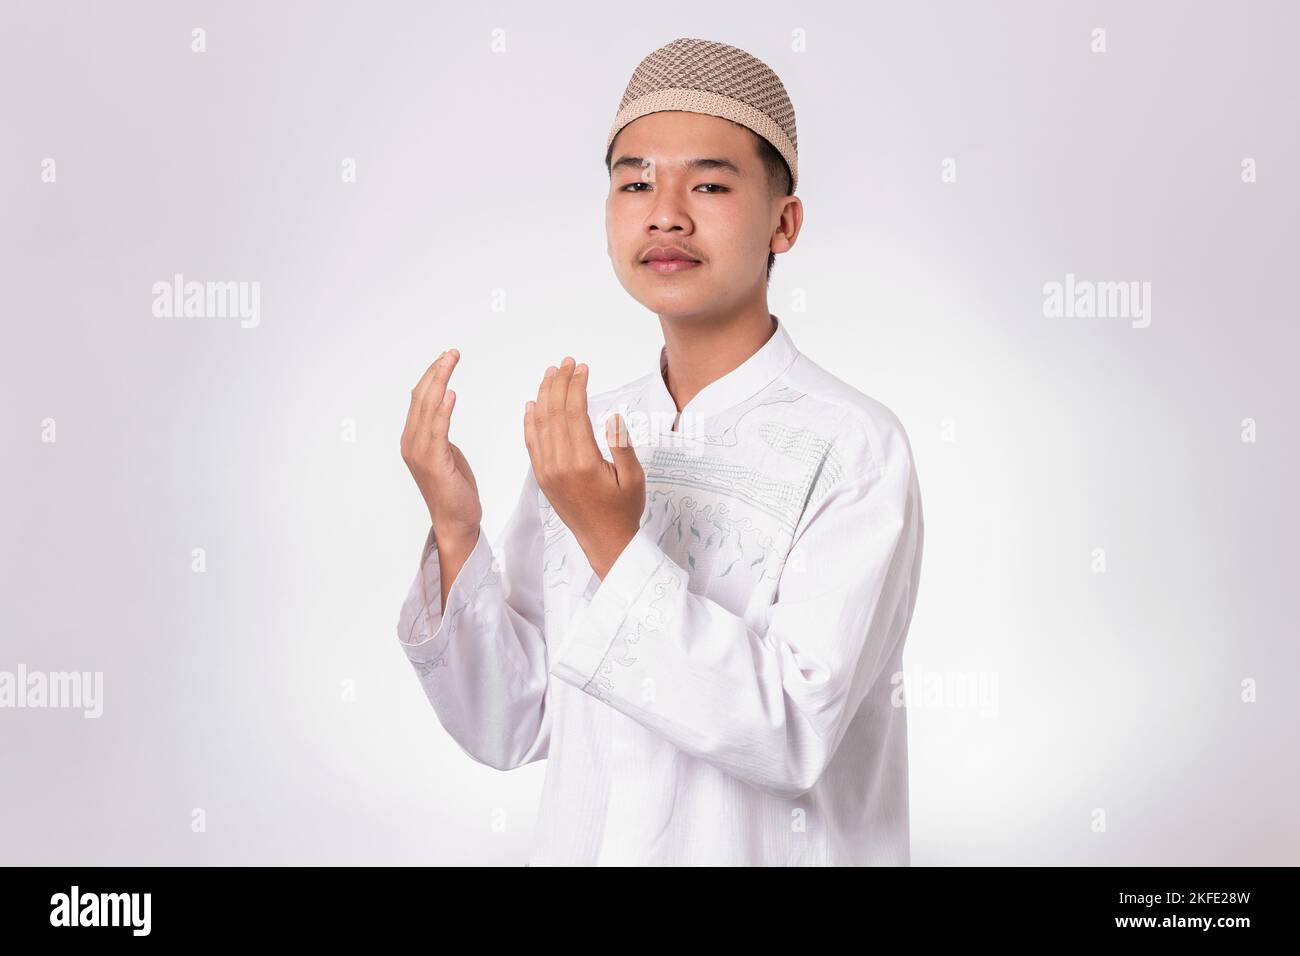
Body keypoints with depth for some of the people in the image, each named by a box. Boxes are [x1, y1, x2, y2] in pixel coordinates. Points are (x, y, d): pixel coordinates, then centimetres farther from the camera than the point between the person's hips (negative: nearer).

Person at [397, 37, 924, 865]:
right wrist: (455, 532, -14)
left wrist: (613, 544, -26)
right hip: (578, 843, 4)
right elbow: (510, 731, -1)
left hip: (772, 850, -4)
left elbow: (794, 737, -22)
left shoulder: (856, 448, -16)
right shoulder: (582, 439, -1)